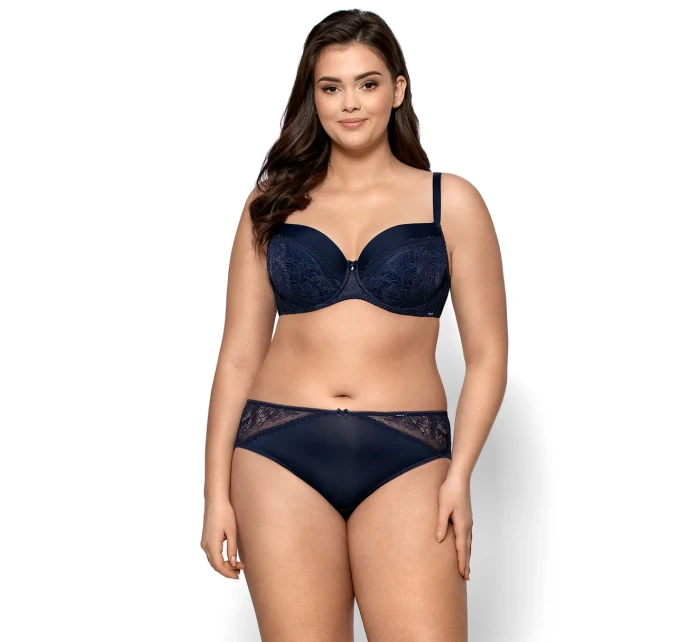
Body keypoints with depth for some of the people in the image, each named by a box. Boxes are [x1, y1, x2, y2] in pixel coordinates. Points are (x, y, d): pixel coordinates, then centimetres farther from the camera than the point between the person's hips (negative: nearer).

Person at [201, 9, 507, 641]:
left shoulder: (451, 202, 6)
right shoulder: (273, 204, 10)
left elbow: (486, 355, 4)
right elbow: (239, 356, 9)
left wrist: (460, 472, -8)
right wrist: (217, 490, 5)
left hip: (405, 462, -1)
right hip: (281, 455, 1)